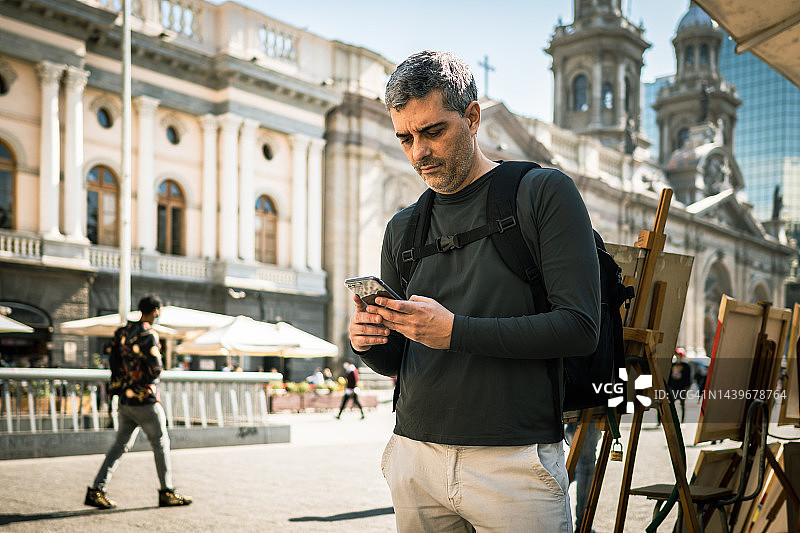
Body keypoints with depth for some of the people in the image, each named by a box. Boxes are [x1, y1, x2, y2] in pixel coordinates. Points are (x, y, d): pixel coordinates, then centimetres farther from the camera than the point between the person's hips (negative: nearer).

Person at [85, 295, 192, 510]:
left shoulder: (122, 331, 9)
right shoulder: (148, 335, -17)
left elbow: (112, 358, 14)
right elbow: (156, 369, -22)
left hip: (125, 400, 8)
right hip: (145, 400, -8)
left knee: (121, 444, 12)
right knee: (161, 444, 4)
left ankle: (97, 490, 8)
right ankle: (167, 493, 11)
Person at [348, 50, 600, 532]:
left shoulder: (544, 193, -3)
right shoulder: (403, 228, 12)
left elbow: (580, 328, -13)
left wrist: (455, 331, -18)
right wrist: (368, 344, -6)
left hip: (515, 463, -4)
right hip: (415, 457, 5)